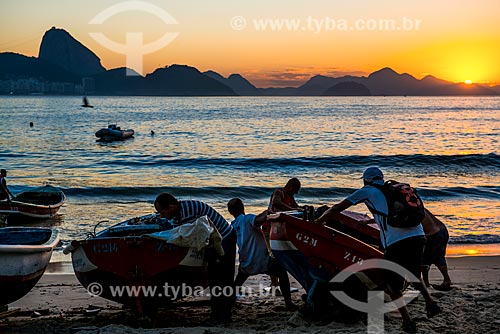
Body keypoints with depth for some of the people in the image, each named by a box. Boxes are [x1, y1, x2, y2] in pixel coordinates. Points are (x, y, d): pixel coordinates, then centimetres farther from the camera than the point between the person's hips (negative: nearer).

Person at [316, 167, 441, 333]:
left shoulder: (367, 191, 13)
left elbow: (337, 208, 18)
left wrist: (319, 221, 32)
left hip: (396, 241, -6)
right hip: (419, 236, 6)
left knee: (392, 284, 9)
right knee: (413, 274, 29)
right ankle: (430, 302, 10)